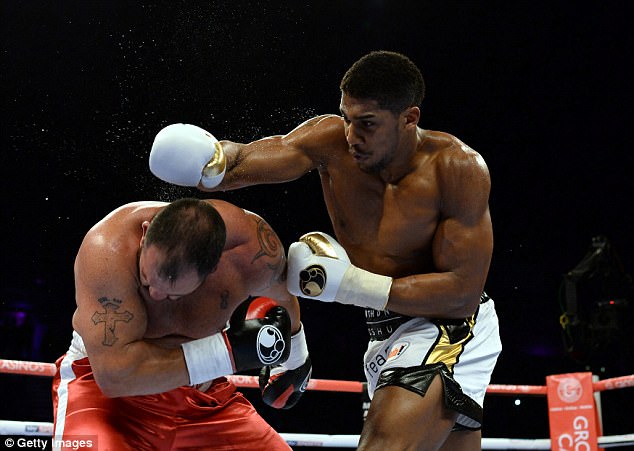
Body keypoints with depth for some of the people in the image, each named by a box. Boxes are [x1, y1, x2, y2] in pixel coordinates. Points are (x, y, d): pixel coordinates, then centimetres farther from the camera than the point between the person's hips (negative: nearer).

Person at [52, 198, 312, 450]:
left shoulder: (253, 248, -20)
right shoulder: (107, 250, -31)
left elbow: (283, 290, 6)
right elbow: (113, 373, -35)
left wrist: (294, 357, 25)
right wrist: (230, 352, -33)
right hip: (103, 386, -5)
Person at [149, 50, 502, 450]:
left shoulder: (458, 169, -23)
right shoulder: (331, 141, -11)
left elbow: (464, 292, -24)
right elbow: (243, 163, -18)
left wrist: (349, 284, -26)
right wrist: (210, 160, -44)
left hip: (450, 327, -6)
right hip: (387, 336, 6)